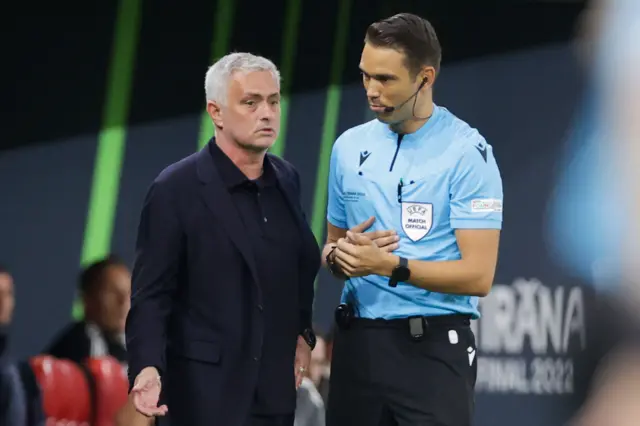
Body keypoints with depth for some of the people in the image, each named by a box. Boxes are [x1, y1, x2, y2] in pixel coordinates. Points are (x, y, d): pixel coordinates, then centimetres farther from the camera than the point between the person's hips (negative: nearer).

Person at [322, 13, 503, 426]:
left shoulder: (466, 152, -9)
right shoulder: (349, 146, 9)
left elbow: (478, 276, -13)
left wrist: (390, 265, -22)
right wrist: (337, 256, -4)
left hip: (433, 346, -5)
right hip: (357, 341, 5)